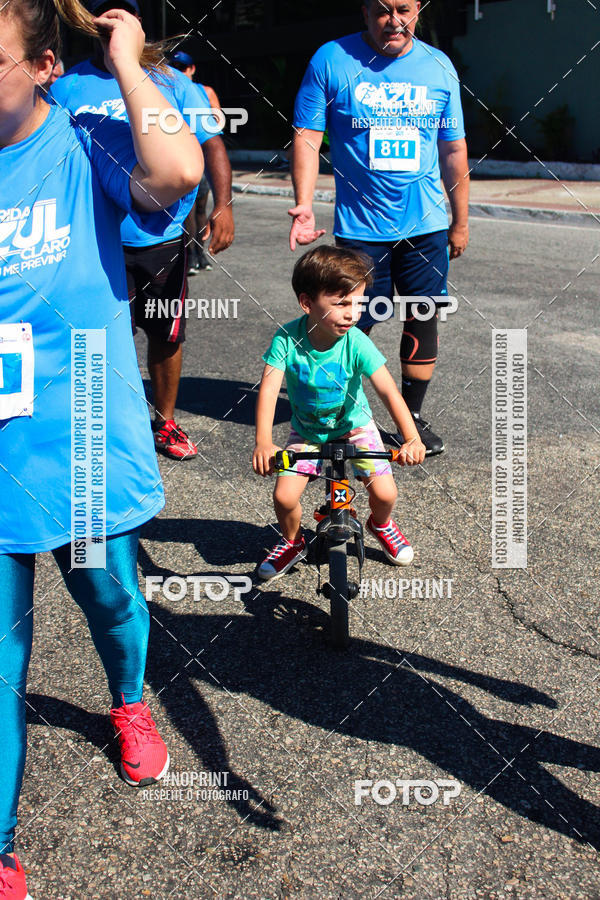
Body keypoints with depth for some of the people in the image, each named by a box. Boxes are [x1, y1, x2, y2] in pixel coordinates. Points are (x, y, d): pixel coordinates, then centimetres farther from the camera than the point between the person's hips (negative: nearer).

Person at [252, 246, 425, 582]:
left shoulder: (356, 343, -26)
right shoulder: (287, 339, -24)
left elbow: (389, 391, -31)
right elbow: (269, 389, -31)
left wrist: (412, 439, -44)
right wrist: (263, 443, -45)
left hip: (354, 425, 0)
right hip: (306, 431, 1)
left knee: (385, 493, -10)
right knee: (285, 496, -13)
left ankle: (381, 525, 28)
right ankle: (293, 542, 22)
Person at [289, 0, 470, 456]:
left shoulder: (439, 67, 6)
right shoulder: (331, 60, -2)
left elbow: (454, 149, 11)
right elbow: (307, 137, -3)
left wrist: (461, 221, 13)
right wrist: (304, 204, -16)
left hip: (427, 224, 3)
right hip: (359, 226, -2)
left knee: (423, 318, 6)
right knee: (354, 324, 0)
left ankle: (412, 415, 22)